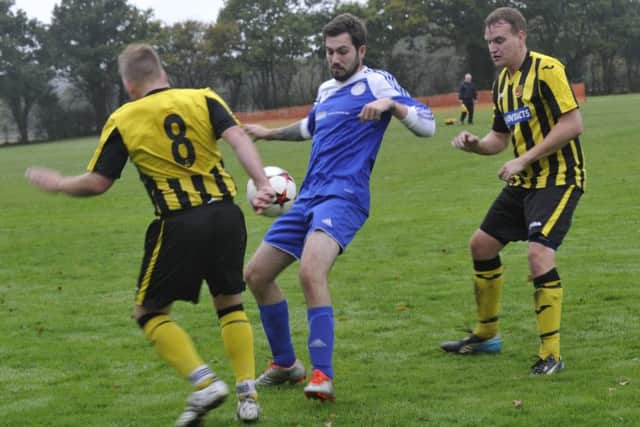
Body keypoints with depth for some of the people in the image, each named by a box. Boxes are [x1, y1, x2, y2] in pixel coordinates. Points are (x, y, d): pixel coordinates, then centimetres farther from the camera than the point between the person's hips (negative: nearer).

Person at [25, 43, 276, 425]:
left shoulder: (122, 121, 4)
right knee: (230, 303, 20)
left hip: (180, 224, -3)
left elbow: (97, 182, 4)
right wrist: (263, 184, -15)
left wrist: (57, 184, 21)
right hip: (226, 214, 3)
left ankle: (206, 383, -6)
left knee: (150, 312, 11)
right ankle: (248, 394, 11)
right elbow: (238, 137, -7)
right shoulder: (203, 99, 9)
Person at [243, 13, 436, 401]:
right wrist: (269, 134, 49)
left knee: (311, 272, -33)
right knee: (256, 275, 9)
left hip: (343, 197, -9)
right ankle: (285, 364, 24)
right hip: (308, 198, 9)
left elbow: (427, 124, -10)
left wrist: (390, 104, -24)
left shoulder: (376, 82, -3)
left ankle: (323, 376, -32)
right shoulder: (326, 90, 20)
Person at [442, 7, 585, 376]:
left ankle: (552, 355, -15)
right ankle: (486, 335, 32)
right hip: (524, 181, 9)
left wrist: (525, 159, -21)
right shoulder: (503, 82, 10)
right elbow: (501, 138, 19)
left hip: (559, 178, -9)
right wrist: (474, 144, -3)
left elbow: (573, 123, -22)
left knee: (539, 253, -24)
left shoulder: (546, 69, -16)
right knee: (482, 245, 14)